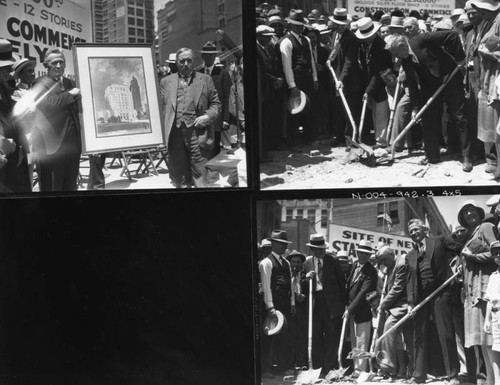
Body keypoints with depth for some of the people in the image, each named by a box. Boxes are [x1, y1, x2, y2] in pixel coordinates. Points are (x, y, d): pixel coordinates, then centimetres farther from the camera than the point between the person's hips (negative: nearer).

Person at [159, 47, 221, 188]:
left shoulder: (205, 80, 13)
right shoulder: (166, 82, 15)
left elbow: (215, 104, 13)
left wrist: (208, 116, -7)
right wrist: (161, 134, 0)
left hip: (197, 132, -1)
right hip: (175, 133, 2)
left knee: (199, 172, -4)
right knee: (178, 173, 7)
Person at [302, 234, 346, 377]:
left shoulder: (332, 261, 1)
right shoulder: (307, 263, 7)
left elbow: (341, 282, 5)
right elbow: (303, 287, 10)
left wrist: (342, 302, 0)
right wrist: (306, 278, -11)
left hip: (331, 302, -2)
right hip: (315, 301, 2)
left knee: (332, 335, -2)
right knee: (316, 334, 4)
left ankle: (329, 364, 5)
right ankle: (319, 364, 13)